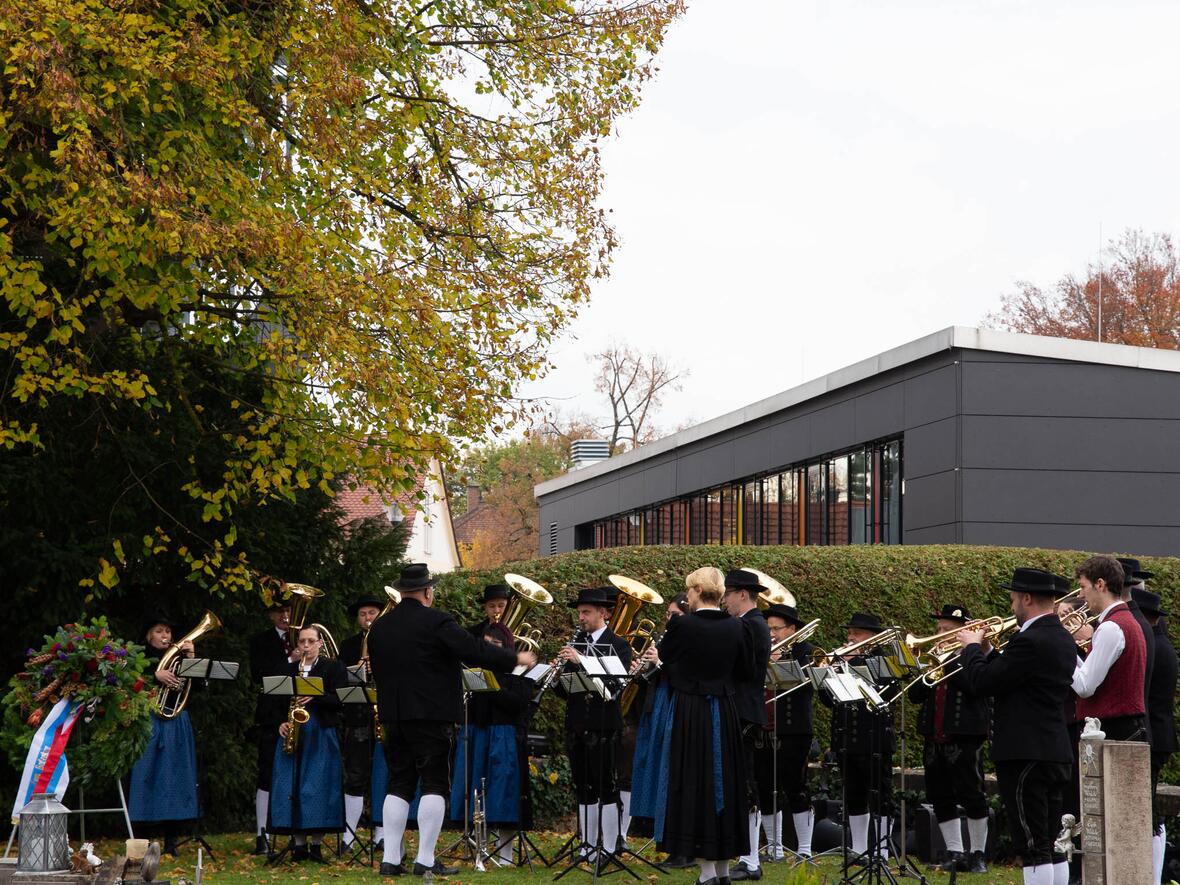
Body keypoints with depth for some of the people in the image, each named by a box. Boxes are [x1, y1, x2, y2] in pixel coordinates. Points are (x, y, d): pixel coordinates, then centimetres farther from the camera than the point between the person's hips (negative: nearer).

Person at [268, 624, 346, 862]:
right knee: (292, 786, -2)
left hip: (321, 733, -3)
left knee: (318, 787, -7)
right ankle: (299, 845, 2)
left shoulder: (332, 668, 4)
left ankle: (316, 845, -1)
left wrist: (314, 697, -19)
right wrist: (281, 723, -3)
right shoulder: (289, 669, 14)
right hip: (292, 733, 3)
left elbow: (339, 700, -5)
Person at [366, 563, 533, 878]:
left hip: (394, 716, 6)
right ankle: (426, 860, -5)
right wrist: (516, 659, -2)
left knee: (399, 785, 10)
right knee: (434, 785, -1)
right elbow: (475, 650, -13)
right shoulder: (437, 622, -11)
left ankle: (390, 859, 7)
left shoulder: (378, 627, 9)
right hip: (431, 715, -6)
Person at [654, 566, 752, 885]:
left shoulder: (681, 625, -13)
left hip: (689, 714, -4)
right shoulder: (735, 628, -1)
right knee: (723, 784, 13)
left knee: (694, 785, 1)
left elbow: (664, 656, 4)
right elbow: (748, 673, 7)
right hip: (725, 715, 4)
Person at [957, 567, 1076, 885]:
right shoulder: (1062, 639, 12)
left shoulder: (1030, 641, -18)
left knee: (1033, 846, -7)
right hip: (1056, 752, 10)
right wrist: (987, 651, 14)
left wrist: (973, 647, 0)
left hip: (1025, 754, -10)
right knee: (1051, 845, 13)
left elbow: (982, 682, -15)